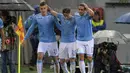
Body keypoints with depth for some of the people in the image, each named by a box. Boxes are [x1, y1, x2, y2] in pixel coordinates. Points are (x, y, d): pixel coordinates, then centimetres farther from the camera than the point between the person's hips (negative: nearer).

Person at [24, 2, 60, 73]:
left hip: (52, 41, -1)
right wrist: (25, 38, 14)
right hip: (42, 41, 1)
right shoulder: (36, 17, 1)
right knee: (39, 57, -15)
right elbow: (31, 28, 11)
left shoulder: (51, 17, -7)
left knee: (56, 59, 7)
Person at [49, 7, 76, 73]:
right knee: (62, 61, 6)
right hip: (63, 42, 4)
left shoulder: (74, 19, -7)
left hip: (71, 42, -4)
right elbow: (52, 12, 14)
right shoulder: (61, 17, 3)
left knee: (72, 60, -10)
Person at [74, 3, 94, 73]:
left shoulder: (87, 14, -16)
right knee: (81, 58, -11)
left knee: (89, 59, 6)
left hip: (89, 40, -2)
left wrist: (86, 7, -30)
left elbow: (92, 13, -43)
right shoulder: (76, 15, -4)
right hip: (80, 41, 2)